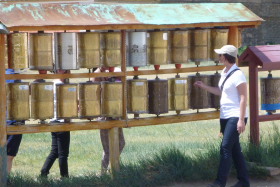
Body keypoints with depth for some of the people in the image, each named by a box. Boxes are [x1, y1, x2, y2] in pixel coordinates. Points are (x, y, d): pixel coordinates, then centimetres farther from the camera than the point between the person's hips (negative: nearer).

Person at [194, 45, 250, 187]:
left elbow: (243, 97, -17)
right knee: (234, 149, 10)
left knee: (225, 147, -15)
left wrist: (241, 120, -22)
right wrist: (204, 86, 17)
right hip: (225, 117, 9)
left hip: (236, 117, -9)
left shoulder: (237, 75, -15)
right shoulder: (224, 73, 12)